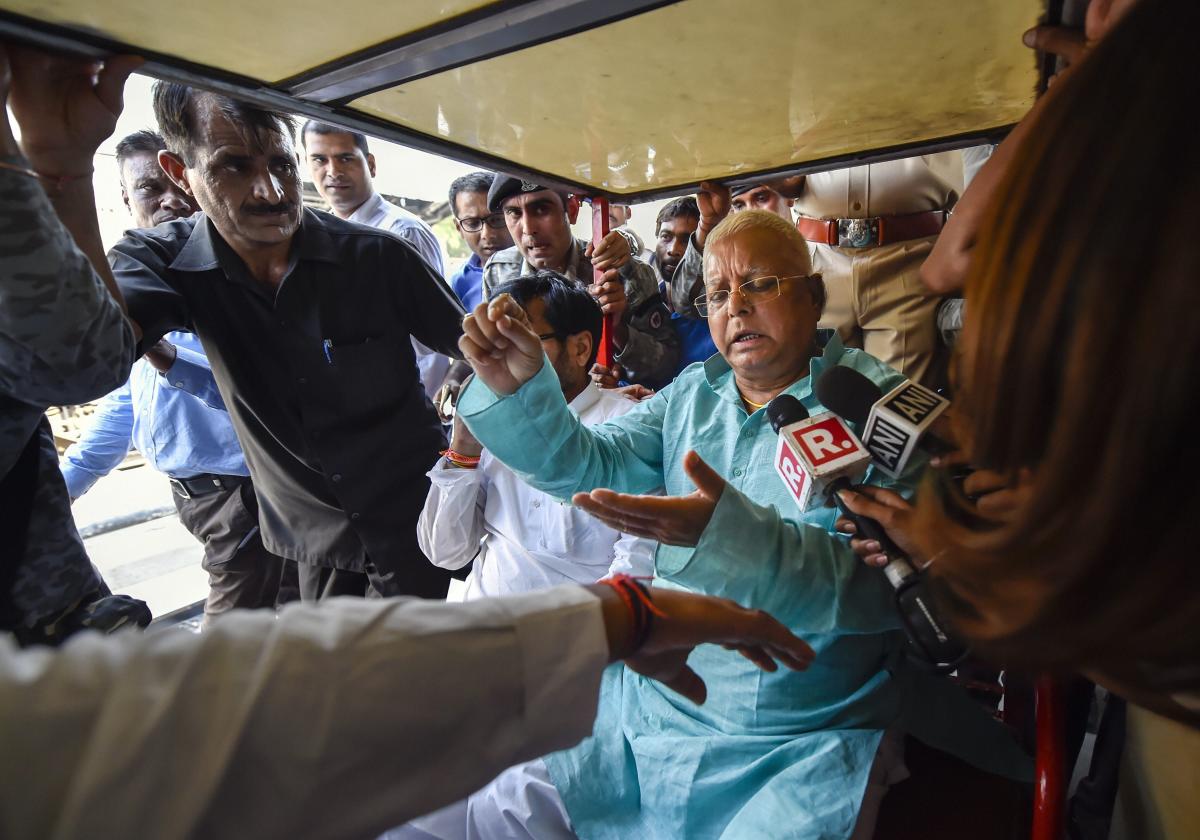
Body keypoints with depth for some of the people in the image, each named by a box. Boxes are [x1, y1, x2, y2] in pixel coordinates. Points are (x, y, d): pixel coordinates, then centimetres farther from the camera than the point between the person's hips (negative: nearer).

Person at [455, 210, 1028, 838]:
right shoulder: (692, 393, 6)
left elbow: (884, 581, -22)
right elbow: (586, 465, -2)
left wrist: (732, 533, -38)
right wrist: (516, 387, -19)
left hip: (809, 739, -3)